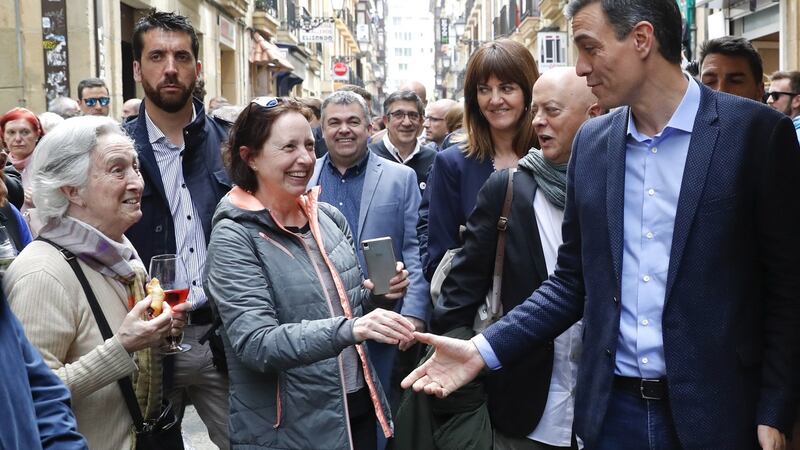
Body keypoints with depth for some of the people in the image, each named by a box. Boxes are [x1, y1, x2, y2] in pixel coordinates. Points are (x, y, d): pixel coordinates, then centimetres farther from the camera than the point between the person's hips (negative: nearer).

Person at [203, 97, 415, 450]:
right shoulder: (234, 238, -13)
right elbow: (255, 344, -23)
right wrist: (349, 329, -35)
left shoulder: (330, 218, 4)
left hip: (359, 409, 6)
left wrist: (377, 295, -5)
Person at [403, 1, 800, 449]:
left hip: (714, 412, -3)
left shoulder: (756, 131, -8)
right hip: (612, 409, 4)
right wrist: (484, 349, -1)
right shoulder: (591, 143, 5)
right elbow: (574, 280, 8)